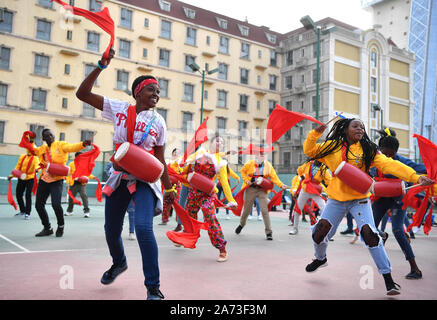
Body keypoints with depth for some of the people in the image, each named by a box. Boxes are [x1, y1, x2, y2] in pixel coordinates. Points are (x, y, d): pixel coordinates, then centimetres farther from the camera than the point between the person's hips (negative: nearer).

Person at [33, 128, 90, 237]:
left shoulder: (60, 145, -2)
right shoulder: (42, 148, 14)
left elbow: (72, 147, -18)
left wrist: (82, 144, -37)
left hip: (57, 180, -6)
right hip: (44, 179, 6)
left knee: (56, 204, -18)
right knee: (38, 205, 8)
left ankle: (61, 226, 10)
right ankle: (47, 228, 27)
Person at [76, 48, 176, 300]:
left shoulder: (158, 122, 0)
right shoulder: (119, 109, 1)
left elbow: (160, 159, 5)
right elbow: (83, 94, -3)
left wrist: (169, 188, 5)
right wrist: (101, 67, -11)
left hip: (145, 180, -2)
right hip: (119, 178, 3)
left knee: (143, 227, -22)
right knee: (112, 230, 14)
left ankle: (153, 287, -9)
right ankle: (119, 263, 49)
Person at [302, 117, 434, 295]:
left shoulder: (368, 150, -3)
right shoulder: (333, 146, 2)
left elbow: (389, 164, -14)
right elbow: (309, 151, 4)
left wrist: (415, 177, -27)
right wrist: (316, 133, -13)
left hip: (359, 199, -2)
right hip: (336, 199, 2)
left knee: (369, 233, -16)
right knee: (320, 230, 0)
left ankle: (388, 277, -3)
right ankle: (320, 258, 33)